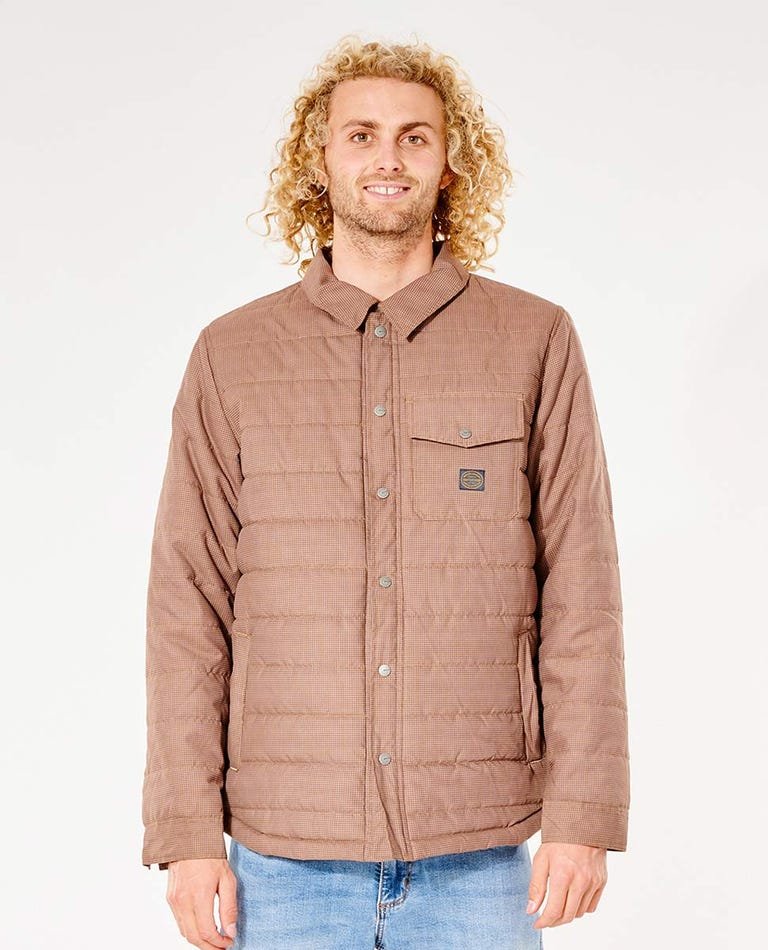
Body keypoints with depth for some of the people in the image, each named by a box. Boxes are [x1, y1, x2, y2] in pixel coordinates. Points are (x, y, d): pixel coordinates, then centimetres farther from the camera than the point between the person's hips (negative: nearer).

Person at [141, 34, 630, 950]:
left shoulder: (535, 343, 3)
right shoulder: (232, 358, 4)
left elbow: (581, 596, 1)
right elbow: (187, 610, 3)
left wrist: (583, 816, -3)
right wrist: (188, 834, -2)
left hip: (477, 856, 0)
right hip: (287, 860, 1)